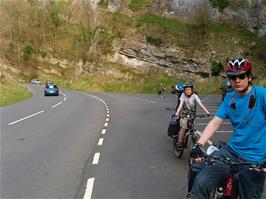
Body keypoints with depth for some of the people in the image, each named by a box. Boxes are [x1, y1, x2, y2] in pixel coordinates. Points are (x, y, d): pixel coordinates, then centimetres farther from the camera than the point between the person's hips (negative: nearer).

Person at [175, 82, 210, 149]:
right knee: (183, 127, -23)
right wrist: (177, 113, -35)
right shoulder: (183, 95, -11)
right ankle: (179, 143, -13)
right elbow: (180, 105, -20)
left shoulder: (194, 96, -12)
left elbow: (201, 104, -22)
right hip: (184, 115, -1)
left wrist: (207, 112, -34)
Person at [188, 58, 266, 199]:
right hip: (231, 151, 4)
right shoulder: (229, 98, 6)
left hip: (254, 160, -3)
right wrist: (199, 145, -14)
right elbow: (215, 123, 0)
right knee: (201, 183, -15)